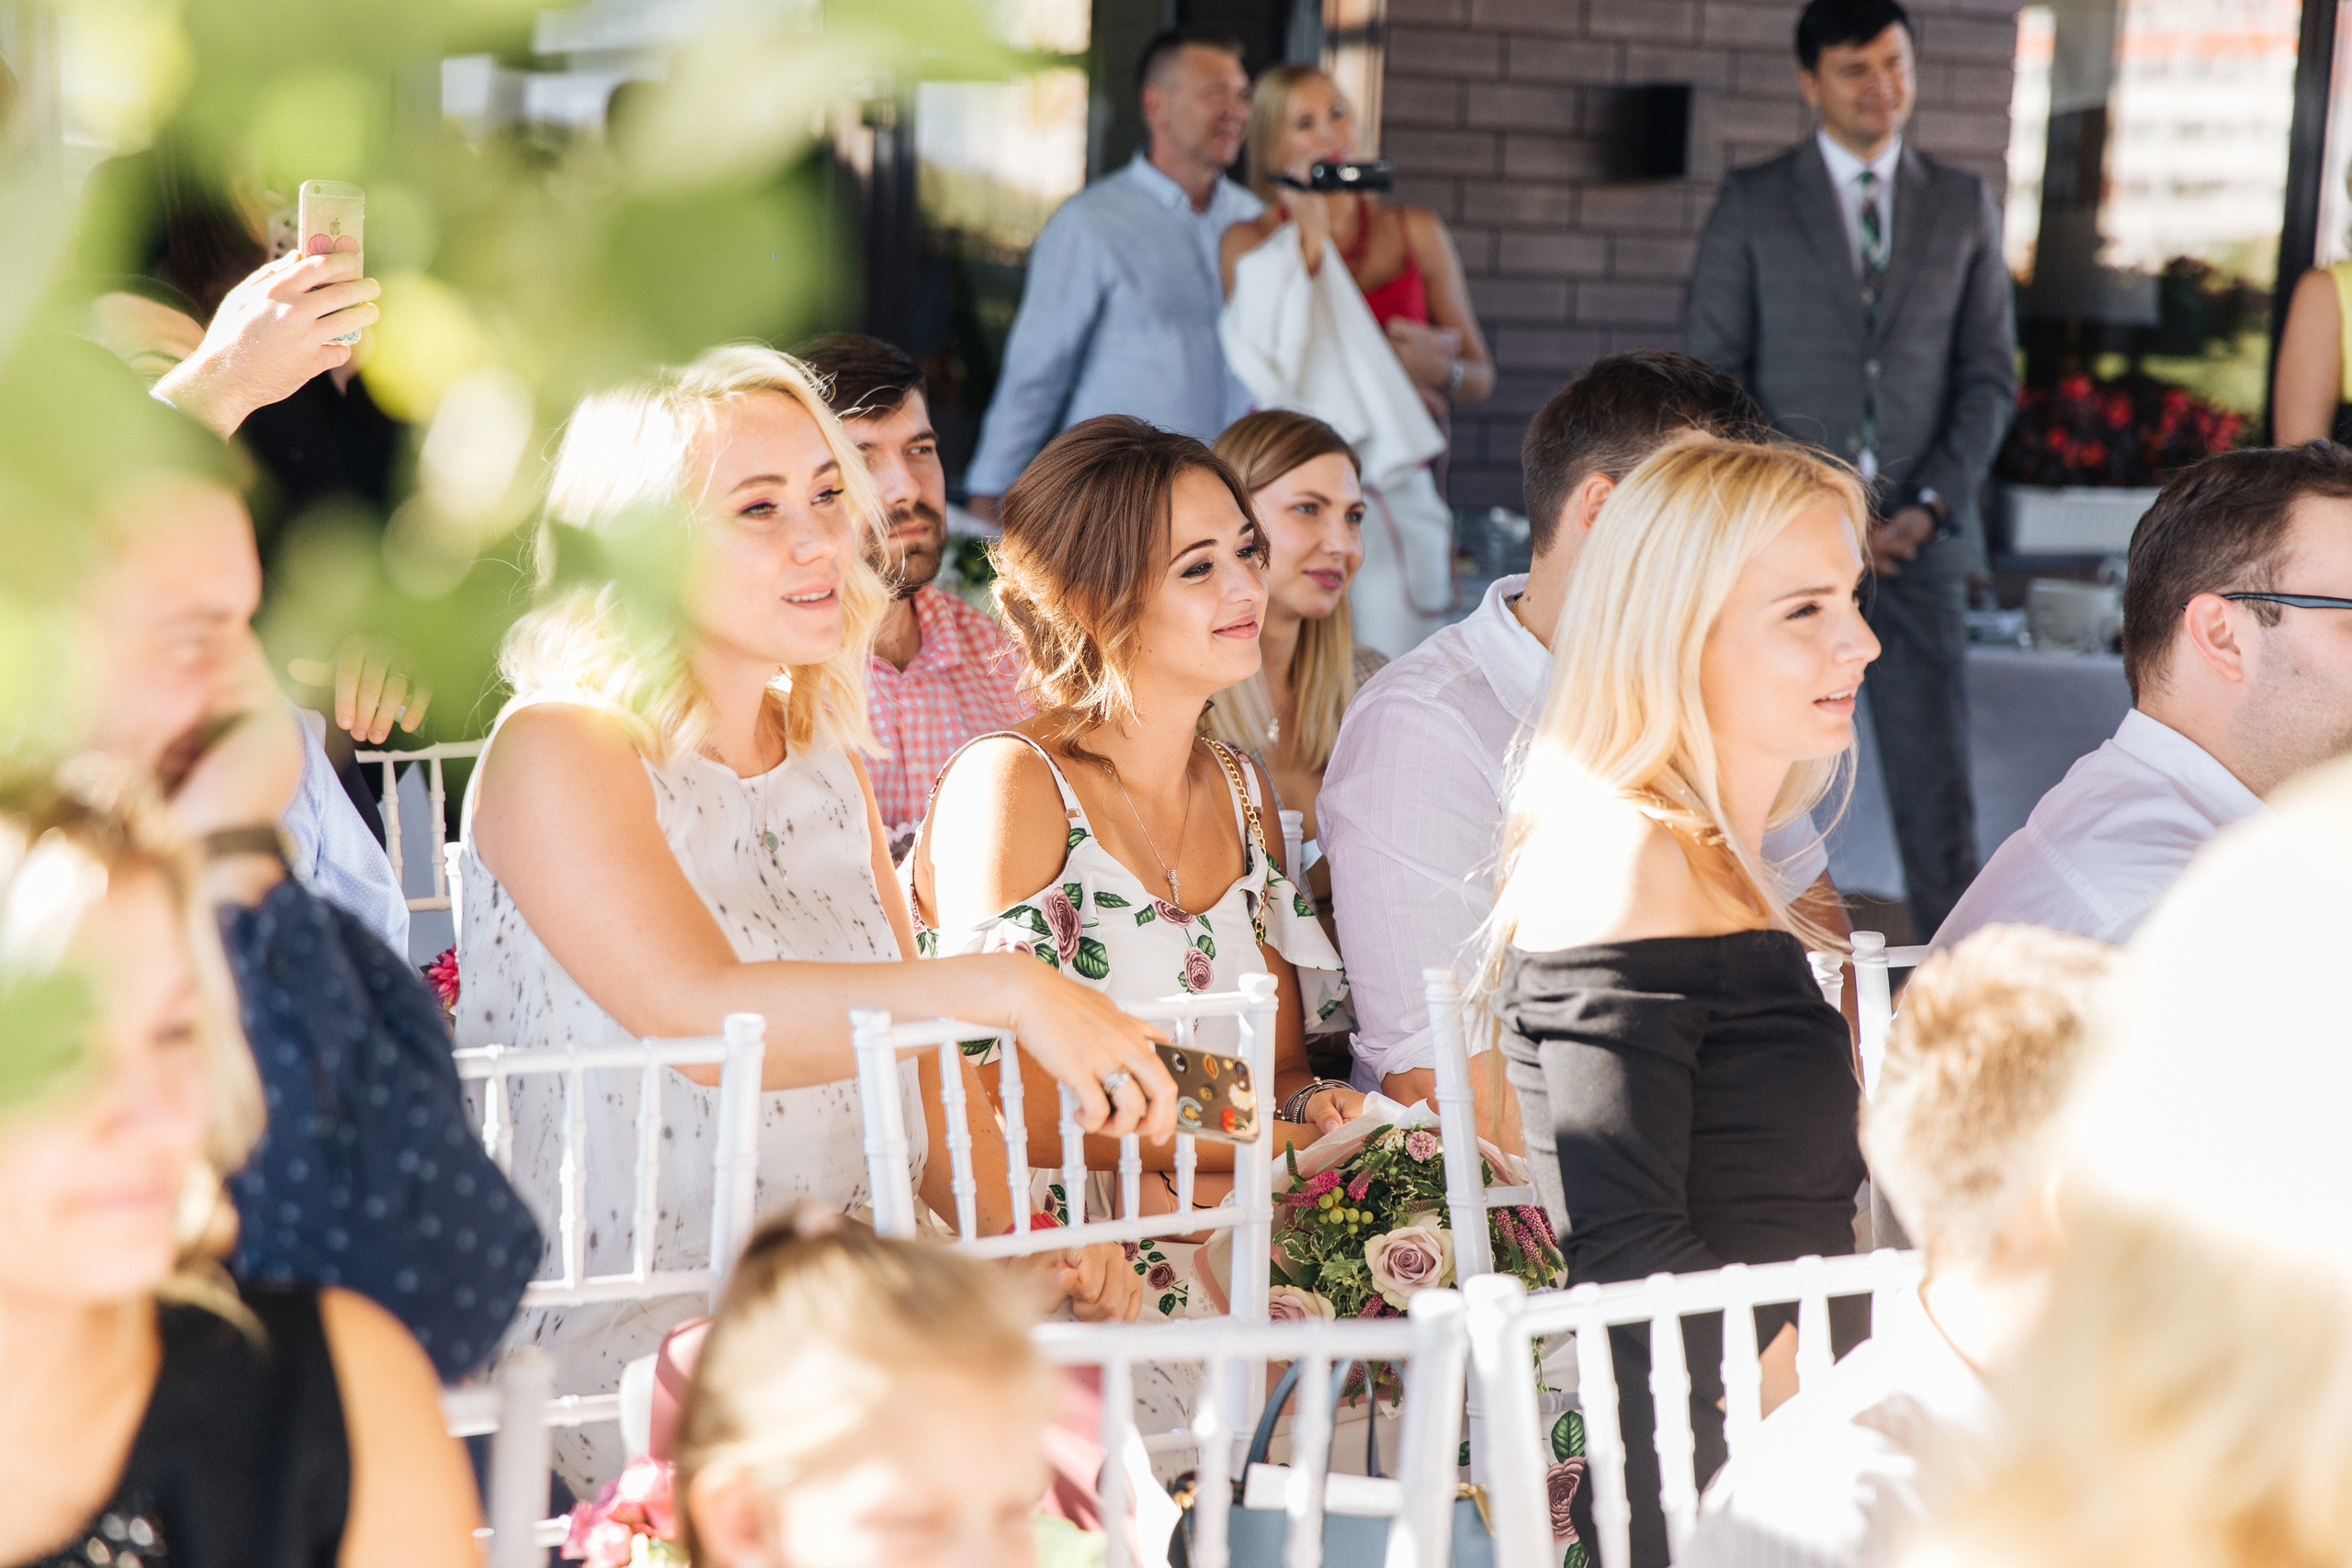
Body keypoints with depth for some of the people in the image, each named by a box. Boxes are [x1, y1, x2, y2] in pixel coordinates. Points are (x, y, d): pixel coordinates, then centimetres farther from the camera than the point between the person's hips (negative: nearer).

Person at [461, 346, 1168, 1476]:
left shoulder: (828, 761, 15)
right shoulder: (558, 749, -8)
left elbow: (910, 1064, 14)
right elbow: (701, 1016, -24)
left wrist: (1023, 1236, -4)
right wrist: (1003, 989, -34)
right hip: (613, 1330, -7)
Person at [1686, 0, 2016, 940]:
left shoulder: (1964, 207, 10)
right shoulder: (1751, 207, 3)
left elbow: (1990, 375, 10)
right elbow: (1706, 383, 0)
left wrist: (1933, 505, -5)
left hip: (1917, 542, 1)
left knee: (1937, 779, -1)